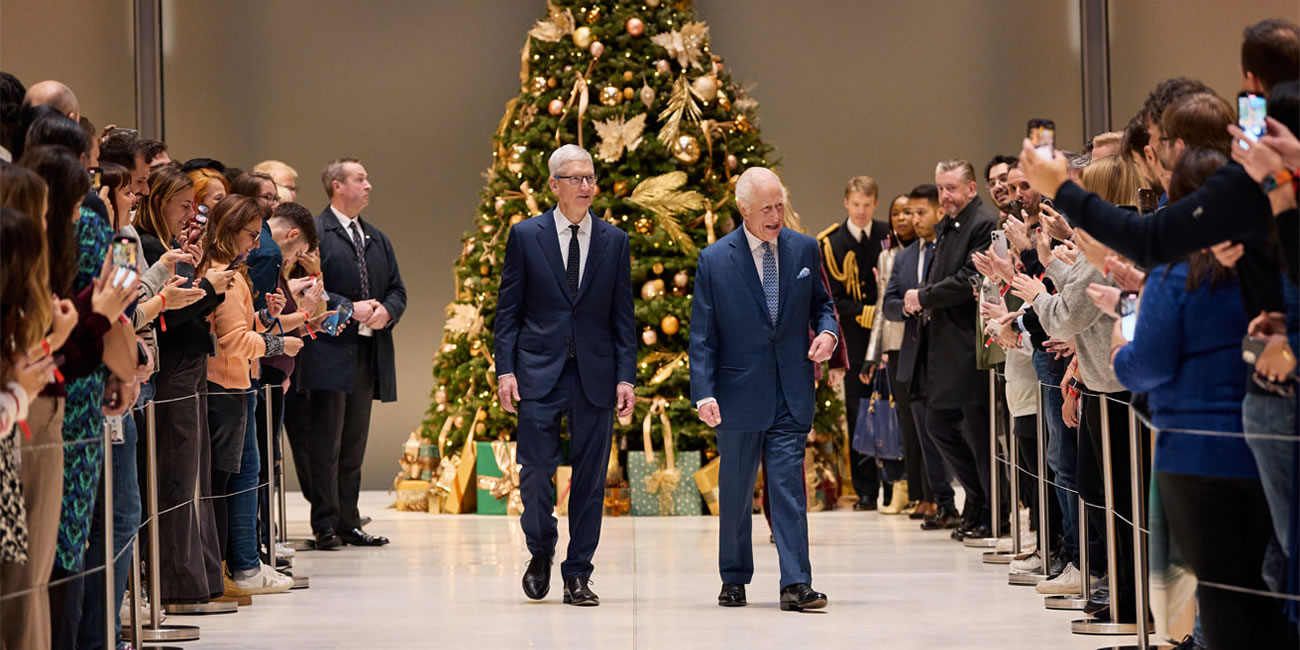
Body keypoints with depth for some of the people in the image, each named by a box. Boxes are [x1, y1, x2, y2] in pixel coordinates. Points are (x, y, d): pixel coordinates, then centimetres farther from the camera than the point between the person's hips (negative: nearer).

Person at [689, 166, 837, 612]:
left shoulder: (804, 249, 5)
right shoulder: (714, 260, -3)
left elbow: (821, 302, 18)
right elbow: (702, 336, -3)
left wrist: (827, 330, -5)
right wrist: (703, 392, -12)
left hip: (791, 393, 1)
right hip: (739, 394, -1)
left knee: (789, 486, -7)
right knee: (735, 492, 10)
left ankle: (796, 583, -9)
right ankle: (734, 579, 24)